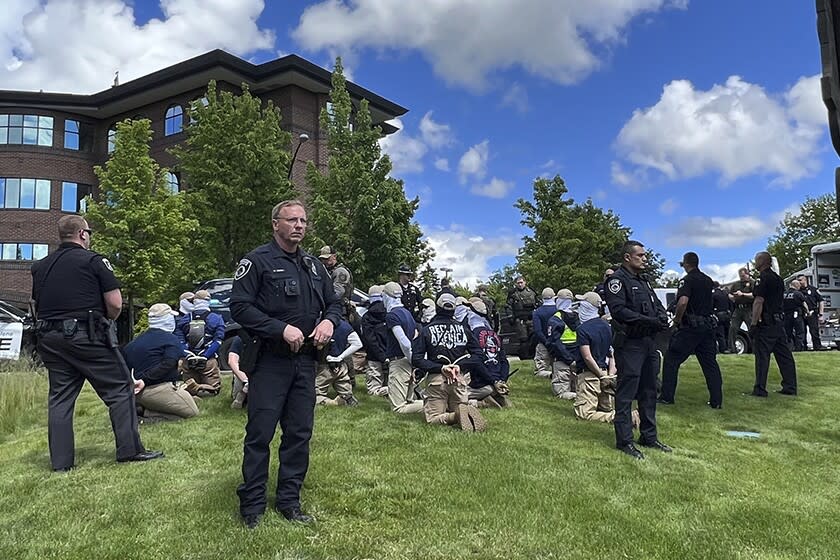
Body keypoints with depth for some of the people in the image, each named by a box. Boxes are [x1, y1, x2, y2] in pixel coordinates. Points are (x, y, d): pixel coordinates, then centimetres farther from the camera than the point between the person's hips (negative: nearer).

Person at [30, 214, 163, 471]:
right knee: (120, 389, 3)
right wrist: (105, 321, 9)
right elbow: (115, 304, -9)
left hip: (49, 340, 6)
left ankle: (60, 461, 15)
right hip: (86, 337, -6)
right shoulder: (93, 261, -5)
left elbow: (37, 306, 16)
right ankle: (129, 449, 4)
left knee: (59, 398, 12)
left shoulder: (40, 266, 13)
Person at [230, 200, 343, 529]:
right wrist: (281, 329, -21)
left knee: (299, 434, 11)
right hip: (269, 361, -6)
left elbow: (334, 302, 21)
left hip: (304, 361, 6)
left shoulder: (314, 266, 14)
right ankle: (251, 505, 15)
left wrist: (329, 320, -2)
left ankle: (289, 501, 25)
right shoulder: (257, 261, -5)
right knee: (260, 434, 0)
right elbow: (240, 307, -13)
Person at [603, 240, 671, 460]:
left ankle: (649, 436, 27)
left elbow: (657, 305, 21)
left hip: (649, 342, 9)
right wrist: (648, 321, -22)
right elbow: (618, 310, -21)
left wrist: (662, 318, -2)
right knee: (626, 393, -4)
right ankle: (624, 441, 3)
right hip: (629, 343, -9)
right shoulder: (617, 280, -10)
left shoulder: (644, 280, 19)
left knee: (649, 391, 15)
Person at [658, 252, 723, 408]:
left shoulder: (687, 280, -11)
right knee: (710, 362, 10)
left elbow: (683, 302, -25)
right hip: (708, 325, 7)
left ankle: (666, 397, 4)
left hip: (691, 326, -7)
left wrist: (677, 319, -14)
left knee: (671, 360, 2)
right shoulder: (708, 280, 13)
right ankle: (717, 400, 10)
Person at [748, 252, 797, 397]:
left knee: (762, 355, -6)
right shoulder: (777, 278, 16)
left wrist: (753, 323, -19)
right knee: (784, 354, 10)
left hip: (766, 323, -9)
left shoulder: (764, 278, -13)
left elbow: (759, 302, -19)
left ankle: (760, 389, -5)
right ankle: (790, 387, 14)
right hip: (779, 321, 9)